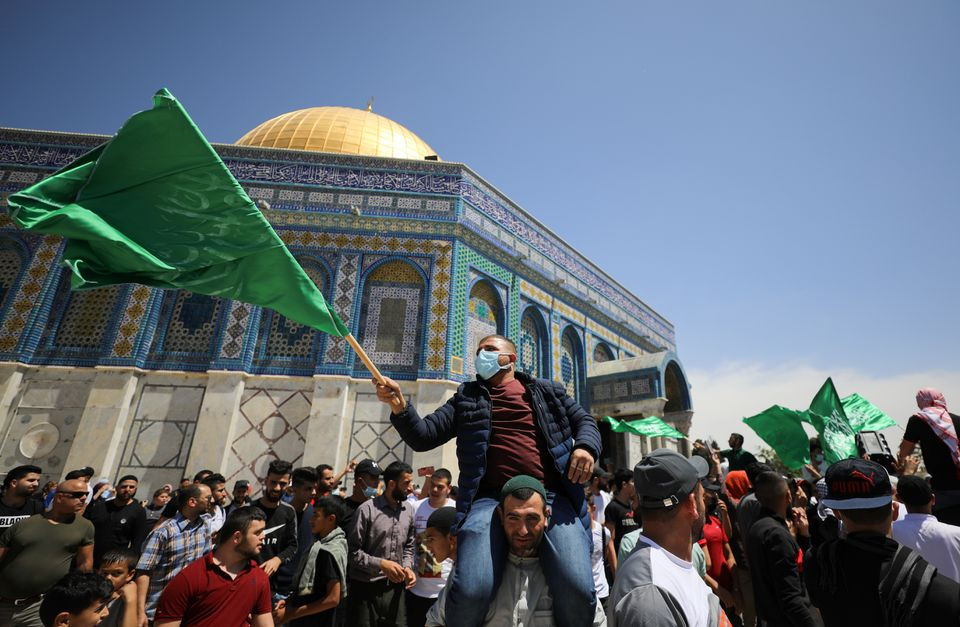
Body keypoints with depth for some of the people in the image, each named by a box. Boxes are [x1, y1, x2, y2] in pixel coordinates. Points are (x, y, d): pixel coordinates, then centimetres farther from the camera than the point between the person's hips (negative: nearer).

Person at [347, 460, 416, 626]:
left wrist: (407, 567, -3)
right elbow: (352, 551, -12)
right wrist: (381, 564, -20)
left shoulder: (409, 512, 5)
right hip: (366, 588, -4)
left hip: (395, 588, 5)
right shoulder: (367, 510, -13)